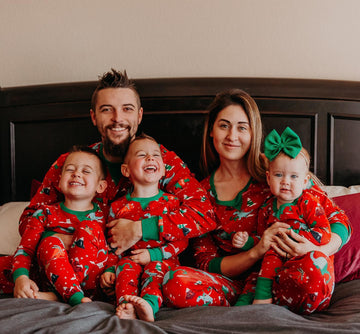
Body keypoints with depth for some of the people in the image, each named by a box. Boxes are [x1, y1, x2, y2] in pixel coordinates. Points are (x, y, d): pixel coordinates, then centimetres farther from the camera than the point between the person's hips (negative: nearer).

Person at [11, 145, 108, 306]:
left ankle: (55, 296, -32)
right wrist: (21, 277, -18)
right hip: (55, 278, 0)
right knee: (50, 242, -24)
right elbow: (25, 249, 1)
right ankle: (75, 297, -40)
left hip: (91, 282, 0)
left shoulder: (101, 217, 8)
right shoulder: (46, 213, 9)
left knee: (90, 227, -19)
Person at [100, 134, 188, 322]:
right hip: (130, 257, 2)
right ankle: (125, 307, -49)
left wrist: (154, 254, -13)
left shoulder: (171, 202, 3)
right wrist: (109, 269, -2)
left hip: (162, 258, -2)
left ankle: (149, 305, -57)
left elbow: (182, 240, -1)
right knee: (125, 268, -30)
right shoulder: (118, 206, 8)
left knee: (155, 269, -33)